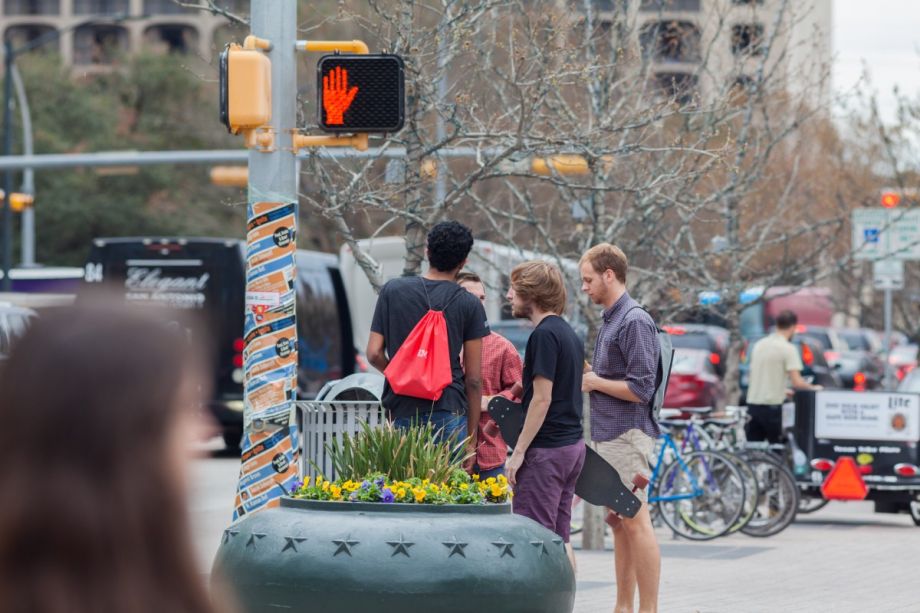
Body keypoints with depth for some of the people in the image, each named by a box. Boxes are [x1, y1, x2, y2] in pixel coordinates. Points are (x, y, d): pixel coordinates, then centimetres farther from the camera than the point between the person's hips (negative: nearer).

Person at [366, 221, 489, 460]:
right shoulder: (469, 305, -1)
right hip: (449, 413, -2)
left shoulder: (392, 291, 3)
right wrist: (472, 437, 7)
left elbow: (374, 354, 1)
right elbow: (473, 379, 0)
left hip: (402, 411, 2)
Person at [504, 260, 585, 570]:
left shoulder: (544, 335, -13)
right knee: (559, 537, 11)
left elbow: (542, 398, -18)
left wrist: (519, 451, -16)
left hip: (546, 449, -9)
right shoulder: (569, 333, 15)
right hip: (573, 444, 9)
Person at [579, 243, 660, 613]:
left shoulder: (634, 321, -14)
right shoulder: (610, 320, 16)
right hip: (608, 435, 10)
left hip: (627, 436, -10)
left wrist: (595, 382, -11)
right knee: (619, 524, 12)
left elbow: (640, 389, -19)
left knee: (635, 523, -8)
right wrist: (589, 374, 8)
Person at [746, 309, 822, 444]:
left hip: (753, 403, 6)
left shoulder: (759, 345, 12)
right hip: (771, 406, -6)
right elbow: (797, 383, -15)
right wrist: (813, 387, 5)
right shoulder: (788, 348, -9)